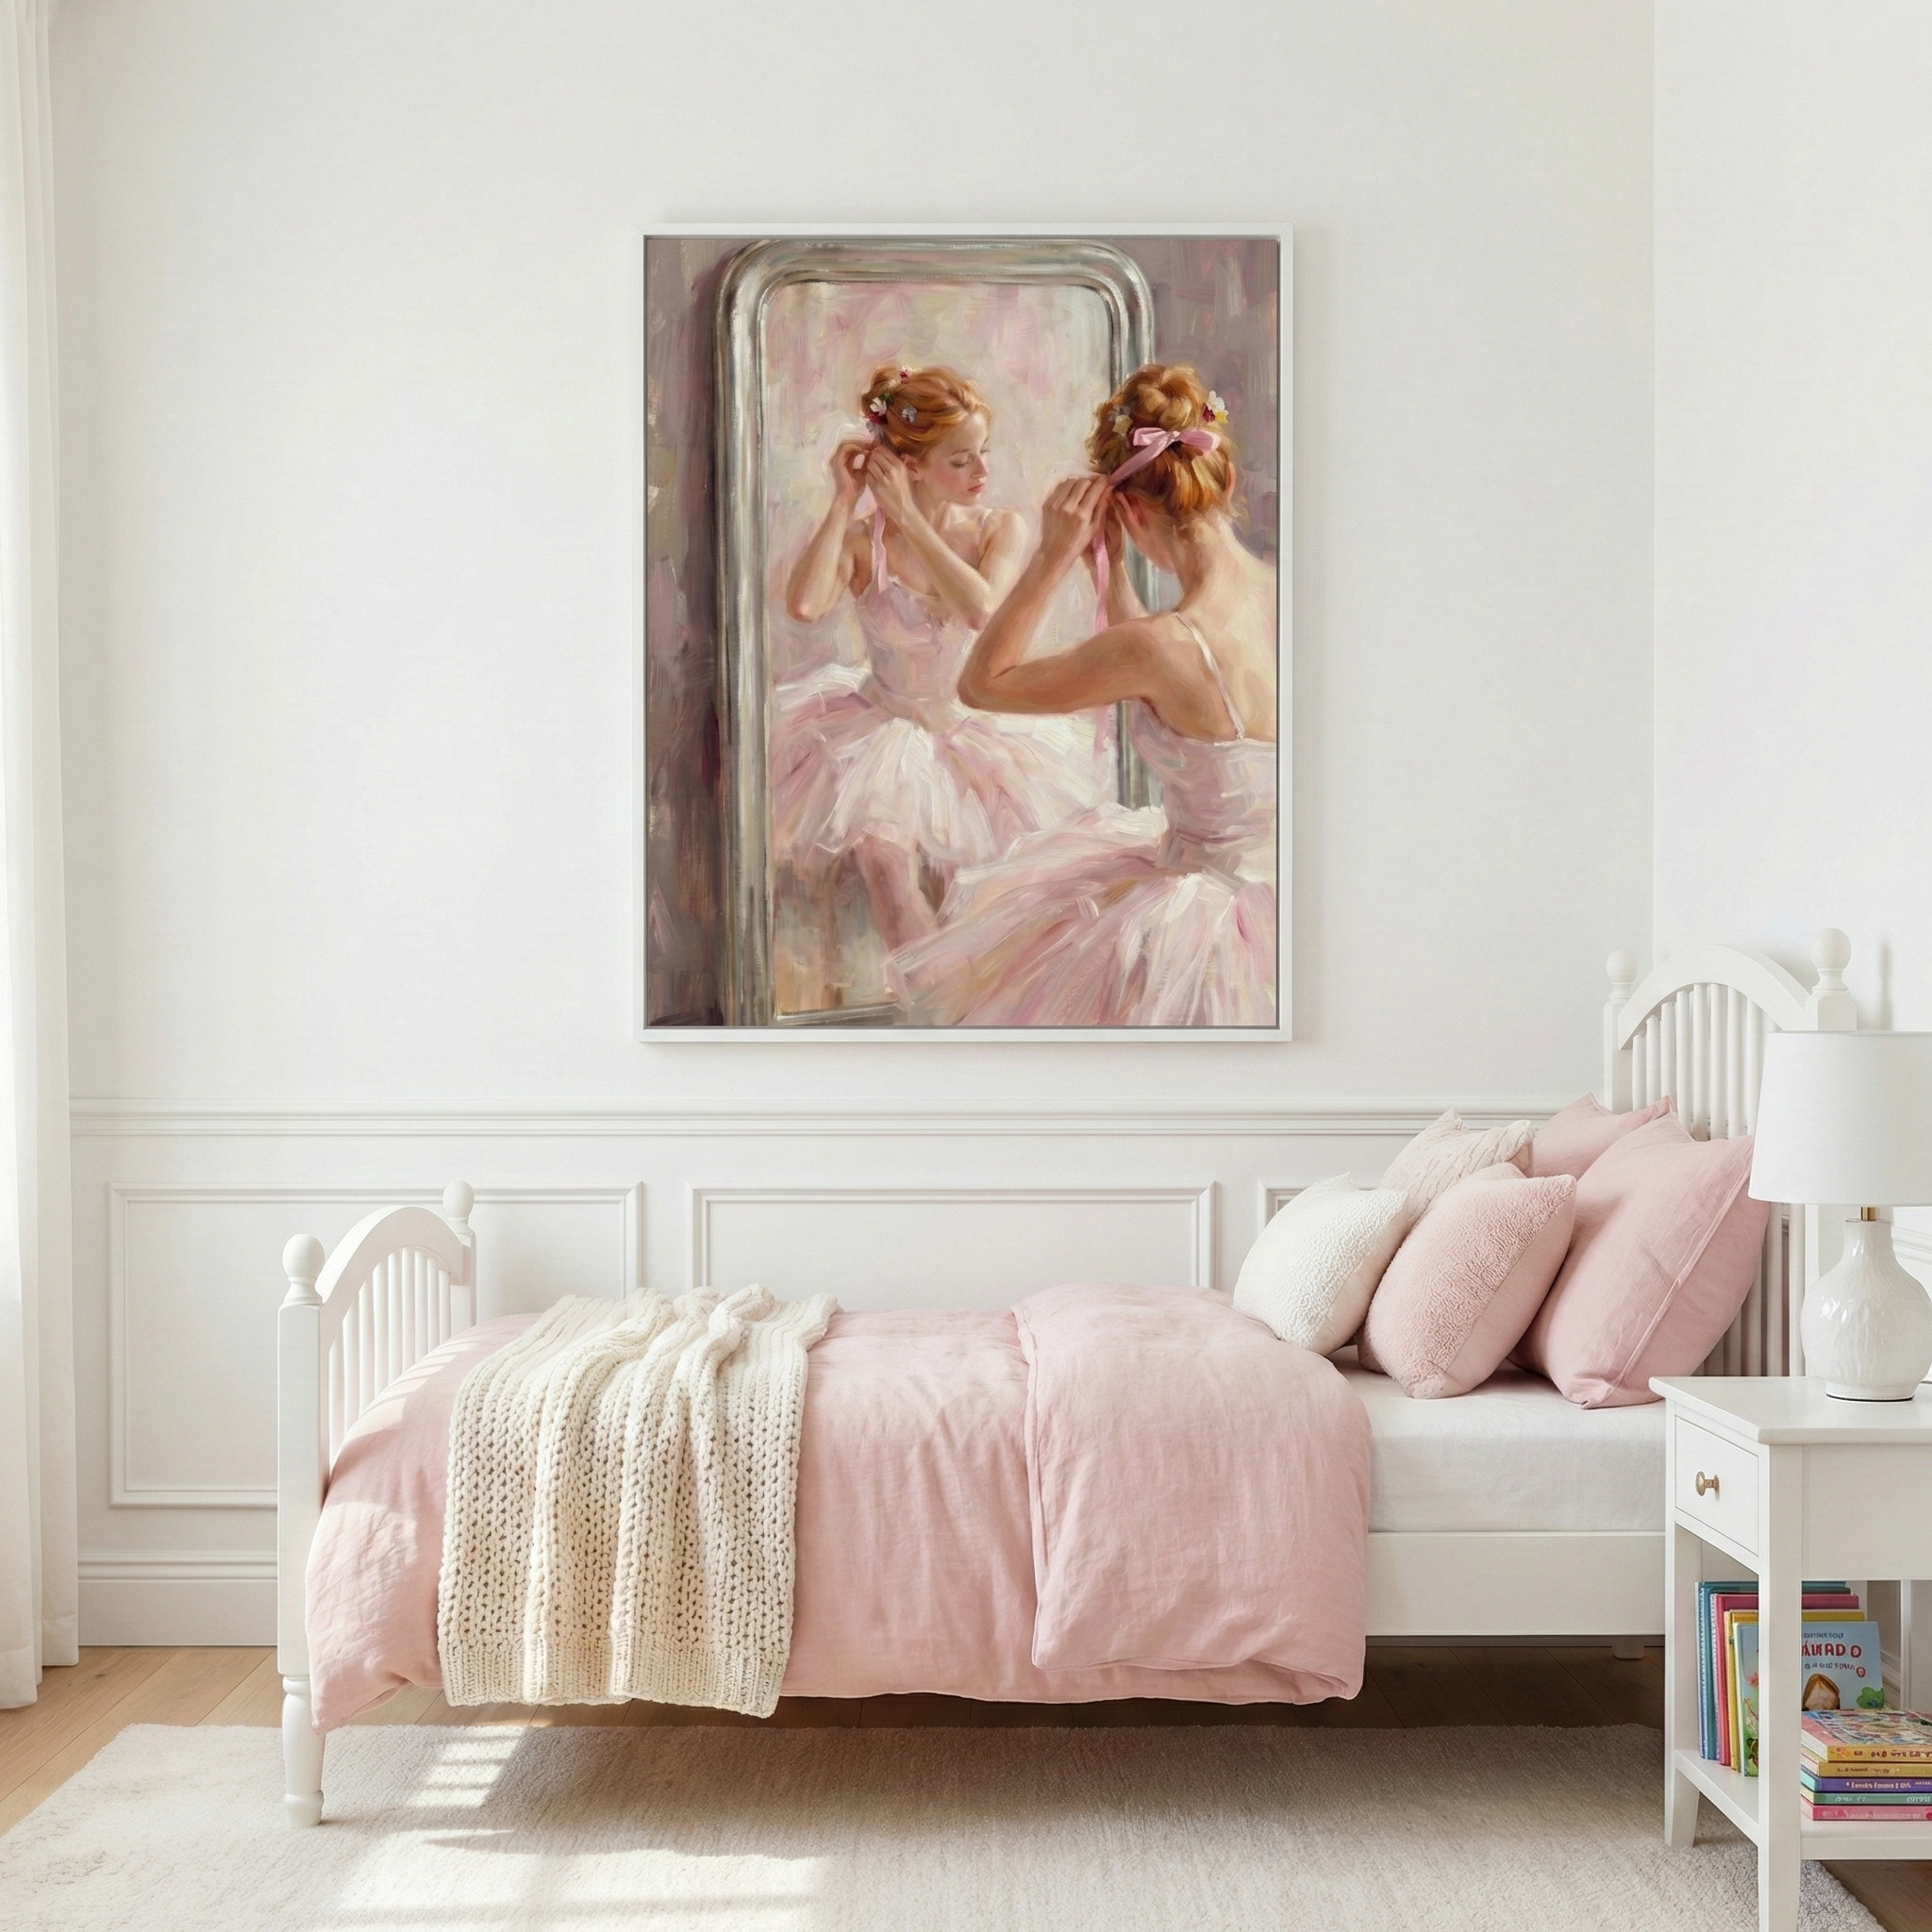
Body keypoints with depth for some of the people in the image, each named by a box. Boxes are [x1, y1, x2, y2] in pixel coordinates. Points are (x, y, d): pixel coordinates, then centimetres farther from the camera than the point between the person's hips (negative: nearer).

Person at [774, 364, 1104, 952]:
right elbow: (804, 605, -35)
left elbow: (980, 610, -29)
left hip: (974, 727, 2)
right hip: (881, 725, -2)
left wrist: (908, 516, -26)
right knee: (884, 859, -24)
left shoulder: (1002, 529, -8)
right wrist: (844, 500, -26)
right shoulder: (862, 539, -14)